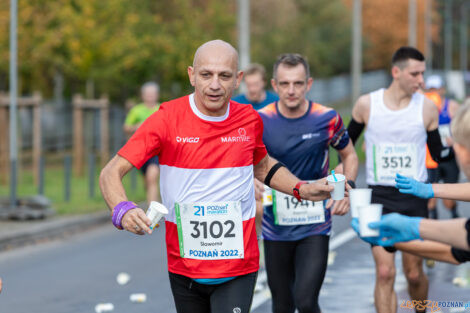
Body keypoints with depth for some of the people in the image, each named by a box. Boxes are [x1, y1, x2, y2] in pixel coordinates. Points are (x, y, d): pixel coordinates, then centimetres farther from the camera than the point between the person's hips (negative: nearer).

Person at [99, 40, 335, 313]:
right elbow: (112, 173, -12)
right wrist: (122, 210, -32)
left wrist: (302, 190, 9)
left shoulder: (250, 120, 1)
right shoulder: (167, 119, -9)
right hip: (183, 267, 0)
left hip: (238, 268, 0)